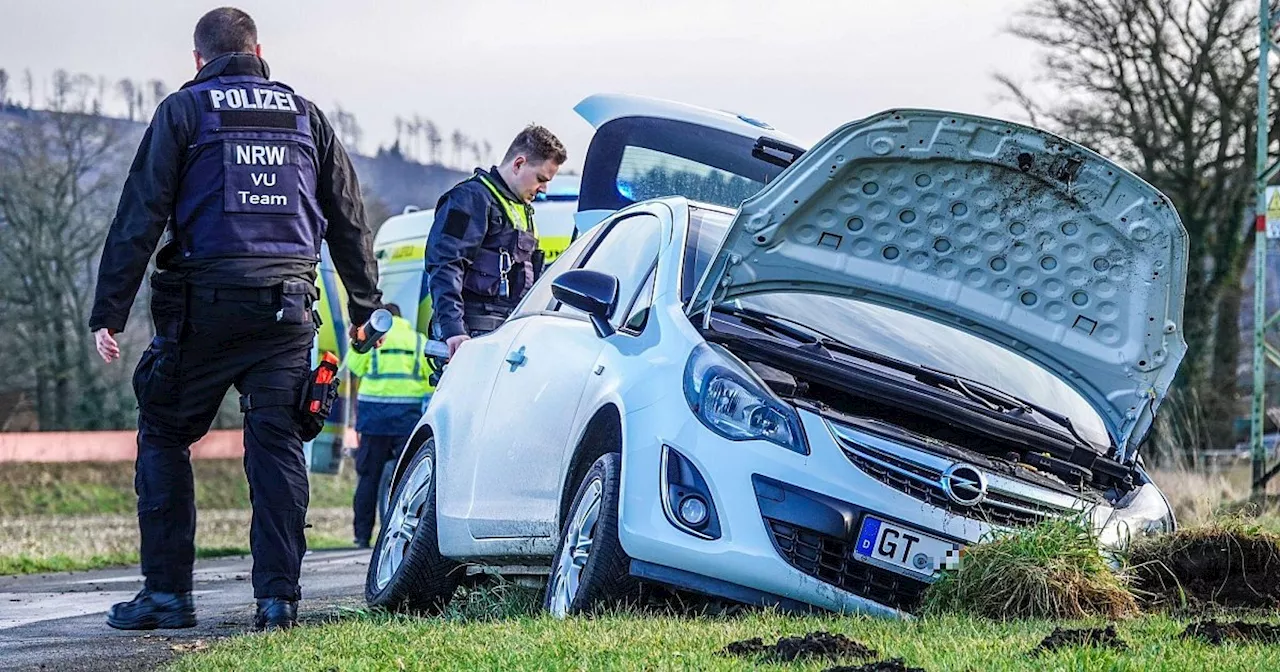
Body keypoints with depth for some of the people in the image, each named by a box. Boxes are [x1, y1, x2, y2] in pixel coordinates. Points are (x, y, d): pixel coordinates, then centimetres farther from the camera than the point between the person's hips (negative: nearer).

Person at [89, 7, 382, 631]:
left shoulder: (183, 111, 4)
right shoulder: (304, 114, 15)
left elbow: (140, 217, -2)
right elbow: (348, 218, 19)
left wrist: (109, 313, -1)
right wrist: (367, 305, 25)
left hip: (206, 302, -3)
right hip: (288, 300, 3)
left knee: (164, 437, 8)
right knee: (277, 445, 4)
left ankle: (167, 591, 3)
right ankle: (277, 596, -4)